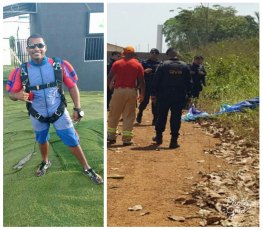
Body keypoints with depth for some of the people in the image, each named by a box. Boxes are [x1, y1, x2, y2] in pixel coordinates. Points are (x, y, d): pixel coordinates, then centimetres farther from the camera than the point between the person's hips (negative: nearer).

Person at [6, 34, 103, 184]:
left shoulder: (59, 65, -15)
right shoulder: (21, 71, -14)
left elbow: (72, 86, -6)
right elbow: (11, 94, -7)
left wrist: (77, 108, -9)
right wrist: (18, 95, -30)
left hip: (59, 111, -2)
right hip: (37, 115, 2)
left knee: (72, 141, 2)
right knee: (42, 140, 24)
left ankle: (87, 169, 20)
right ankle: (45, 162, 52)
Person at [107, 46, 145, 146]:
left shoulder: (117, 63, 2)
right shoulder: (138, 65, 2)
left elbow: (109, 78, -2)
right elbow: (141, 81, 0)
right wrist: (142, 94, 7)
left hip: (118, 90, 0)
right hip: (131, 91, 0)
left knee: (114, 114, 10)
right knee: (129, 116, 5)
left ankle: (111, 136, 14)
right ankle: (127, 139, 6)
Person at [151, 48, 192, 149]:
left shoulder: (163, 65, -4)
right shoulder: (185, 66, 5)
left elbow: (156, 80, -5)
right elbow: (188, 82, 8)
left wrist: (153, 94, 0)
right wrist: (188, 95, 15)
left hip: (164, 96, -1)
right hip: (179, 97, 1)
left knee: (161, 116, 13)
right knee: (176, 117, 3)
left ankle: (159, 136, 22)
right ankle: (174, 140, 2)